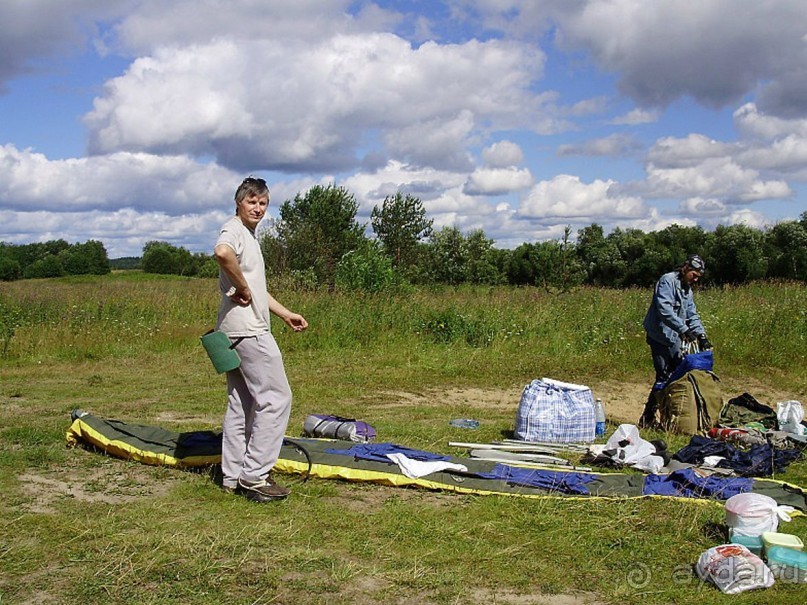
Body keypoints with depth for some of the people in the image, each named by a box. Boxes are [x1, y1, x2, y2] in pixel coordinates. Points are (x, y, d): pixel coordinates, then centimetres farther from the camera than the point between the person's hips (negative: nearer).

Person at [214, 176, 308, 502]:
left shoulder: (249, 235, 22)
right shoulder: (234, 230, -10)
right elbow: (221, 252, -36)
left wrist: (286, 314, 24)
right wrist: (242, 288, -23)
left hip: (239, 332, 11)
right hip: (248, 330, -11)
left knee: (241, 404, 13)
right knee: (276, 398, -8)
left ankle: (233, 477, 19)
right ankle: (254, 476, -4)